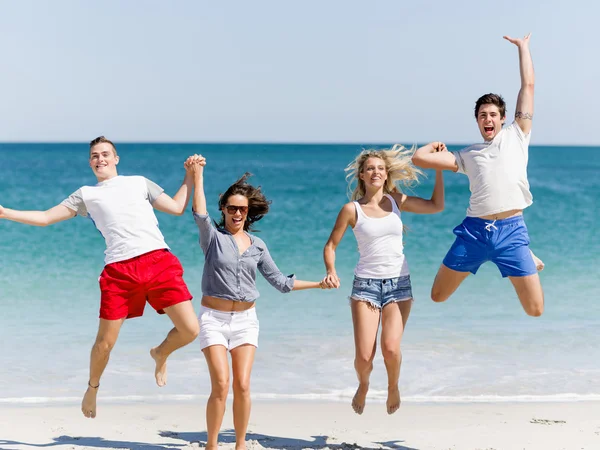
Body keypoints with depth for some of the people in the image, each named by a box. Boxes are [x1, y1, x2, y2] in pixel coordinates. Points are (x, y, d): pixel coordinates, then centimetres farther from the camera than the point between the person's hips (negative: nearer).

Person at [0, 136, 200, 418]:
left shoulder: (139, 182, 23)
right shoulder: (86, 194, 21)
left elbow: (177, 208, 21)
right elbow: (45, 218, 19)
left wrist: (191, 176, 17)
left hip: (159, 262, 1)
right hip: (119, 271, 0)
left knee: (190, 330, -9)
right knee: (105, 342, -1)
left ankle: (160, 354, 25)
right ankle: (93, 387, 30)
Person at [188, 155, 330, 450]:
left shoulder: (257, 245, 9)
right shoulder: (213, 236, 0)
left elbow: (279, 281, 13)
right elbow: (199, 213, -20)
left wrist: (318, 284, 9)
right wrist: (198, 174, -25)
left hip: (246, 319, 3)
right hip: (214, 318, -3)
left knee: (242, 386, -4)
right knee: (220, 385, -13)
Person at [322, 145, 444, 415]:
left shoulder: (396, 201, 6)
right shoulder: (352, 210, -1)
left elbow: (436, 206, 13)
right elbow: (331, 245, 5)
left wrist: (439, 169, 9)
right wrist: (331, 271, -13)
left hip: (399, 284, 1)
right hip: (366, 284, -1)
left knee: (391, 347, -18)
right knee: (363, 356, -10)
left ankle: (393, 386, 15)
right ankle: (363, 385, 26)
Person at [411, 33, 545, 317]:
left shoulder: (516, 136, 12)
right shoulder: (467, 155, 16)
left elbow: (528, 85, 11)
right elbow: (419, 158, 11)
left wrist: (522, 46, 18)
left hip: (511, 231, -2)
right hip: (474, 230, 2)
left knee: (535, 310, -4)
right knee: (438, 296, 6)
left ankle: (528, 259, 28)